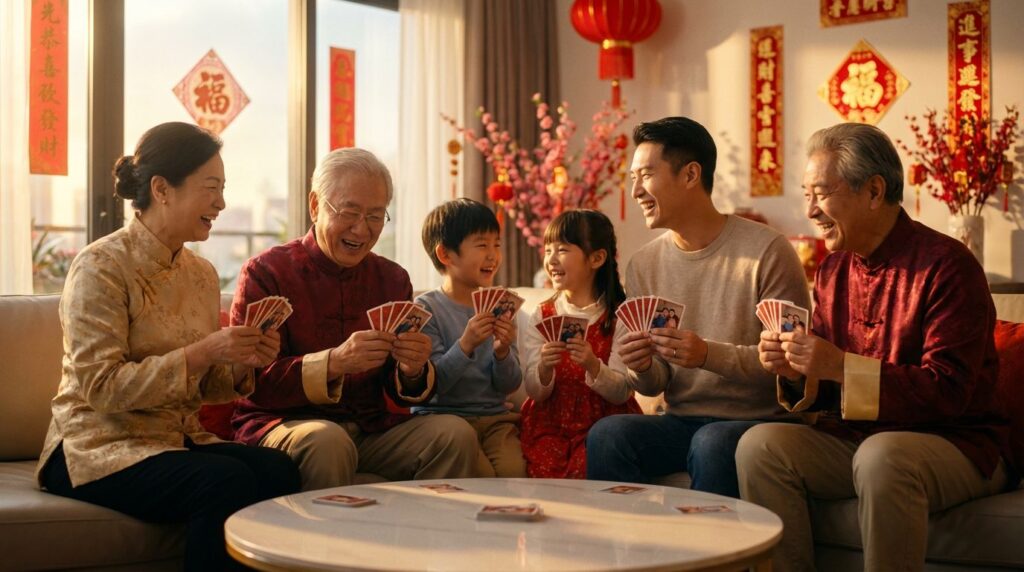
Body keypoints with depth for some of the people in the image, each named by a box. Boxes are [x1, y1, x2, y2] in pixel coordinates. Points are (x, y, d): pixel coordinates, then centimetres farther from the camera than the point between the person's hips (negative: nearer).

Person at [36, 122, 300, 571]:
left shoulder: (202, 273, 10)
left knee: (278, 470, -23)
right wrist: (200, 352, -24)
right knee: (228, 482, -31)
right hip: (97, 447, -6)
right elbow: (100, 387, -17)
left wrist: (242, 365, -6)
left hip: (177, 439, 6)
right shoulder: (101, 266, -10)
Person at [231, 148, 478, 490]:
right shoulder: (265, 272, -3)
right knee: (328, 441, -36)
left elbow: (401, 396, 10)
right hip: (283, 422, -4)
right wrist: (333, 362, -27)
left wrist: (413, 371, -14)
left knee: (455, 433, -19)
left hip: (374, 429, 4)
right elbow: (254, 383, -12)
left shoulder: (392, 279, 10)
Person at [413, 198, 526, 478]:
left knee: (514, 470, -22)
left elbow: (510, 385, 6)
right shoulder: (426, 307, -6)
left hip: (494, 415, 4)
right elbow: (430, 385, -12)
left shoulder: (498, 307, 8)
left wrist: (503, 352, -15)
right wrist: (465, 345, -26)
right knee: (482, 475, -26)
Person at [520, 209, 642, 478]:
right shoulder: (541, 316, 7)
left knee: (583, 471, -28)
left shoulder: (619, 317, -1)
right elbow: (535, 392, 2)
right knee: (546, 471, -25)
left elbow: (622, 393, -6)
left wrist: (593, 366, -24)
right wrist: (544, 368, -19)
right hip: (549, 423, 2)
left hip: (602, 421, -2)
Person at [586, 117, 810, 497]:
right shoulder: (643, 265, 8)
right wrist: (642, 369, -12)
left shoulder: (767, 251, -8)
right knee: (606, 434, -24)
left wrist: (709, 355, -25)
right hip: (681, 421, 4)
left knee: (712, 444, -35)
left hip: (758, 421, -4)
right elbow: (656, 384, 12)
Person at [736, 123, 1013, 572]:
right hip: (851, 439, 6)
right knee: (760, 444, -17)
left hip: (954, 444, -6)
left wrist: (841, 366, -26)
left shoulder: (946, 265, -12)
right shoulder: (833, 270, 10)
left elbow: (947, 392, -19)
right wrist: (795, 372, -9)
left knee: (882, 456, -36)